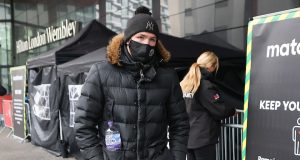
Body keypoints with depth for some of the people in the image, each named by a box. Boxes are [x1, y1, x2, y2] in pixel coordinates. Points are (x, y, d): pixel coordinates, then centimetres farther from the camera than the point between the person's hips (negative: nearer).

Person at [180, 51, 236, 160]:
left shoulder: (185, 84, 7)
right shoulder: (206, 86, -17)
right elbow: (220, 111, -15)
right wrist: (233, 110, 5)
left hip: (189, 137, 8)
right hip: (203, 139, -8)